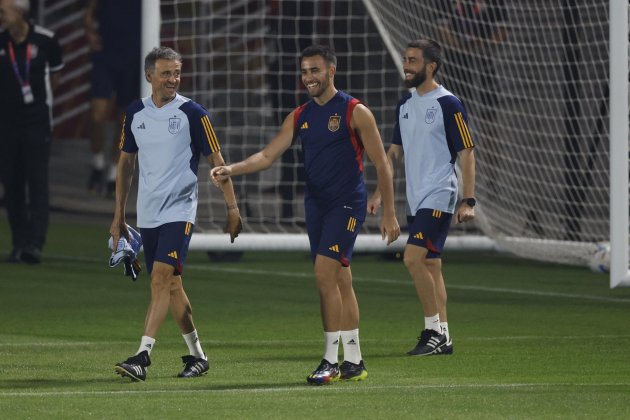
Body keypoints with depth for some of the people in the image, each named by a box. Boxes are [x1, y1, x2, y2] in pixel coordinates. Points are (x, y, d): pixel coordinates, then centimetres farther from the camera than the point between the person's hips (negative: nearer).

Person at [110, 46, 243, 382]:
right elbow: (125, 163, 16)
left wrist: (232, 207, -3)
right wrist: (118, 216, 16)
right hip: (147, 213, 5)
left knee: (161, 278, -17)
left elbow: (216, 161, -1)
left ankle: (142, 357, -22)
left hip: (178, 211, -5)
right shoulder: (135, 113, 8)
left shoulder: (193, 114, -6)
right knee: (171, 285, 10)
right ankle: (196, 355, 21)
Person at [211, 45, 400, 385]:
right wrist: (230, 170, -9)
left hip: (346, 204, -6)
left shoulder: (355, 112, -6)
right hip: (316, 204, 6)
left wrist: (389, 214, -7)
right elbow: (268, 155, 8)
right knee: (340, 281, 9)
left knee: (325, 274, -16)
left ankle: (331, 361, -13)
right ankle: (353, 362, 13)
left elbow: (381, 165, -4)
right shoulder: (300, 117, 10)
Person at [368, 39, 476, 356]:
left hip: (439, 198, -8)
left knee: (413, 258, -17)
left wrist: (468, 201, -15)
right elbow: (394, 151, 19)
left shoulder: (448, 105, -10)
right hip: (415, 199, 8)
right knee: (430, 265, 8)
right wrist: (379, 193, 12)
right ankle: (442, 337, 13)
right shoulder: (405, 104, 12)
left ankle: (433, 331, -9)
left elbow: (466, 154, -10)